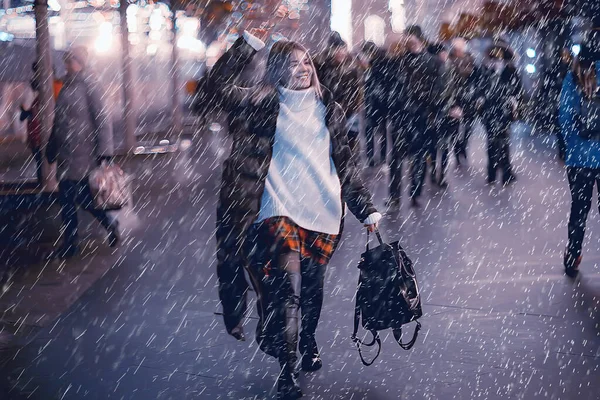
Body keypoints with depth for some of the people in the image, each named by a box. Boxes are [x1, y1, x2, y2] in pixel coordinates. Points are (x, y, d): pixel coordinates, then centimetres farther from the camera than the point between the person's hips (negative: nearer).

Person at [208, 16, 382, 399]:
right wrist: (250, 44, -13)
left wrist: (366, 209, 9)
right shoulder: (264, 104, 3)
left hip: (322, 213, 3)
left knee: (313, 286, 12)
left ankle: (308, 342, 39)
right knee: (287, 287, -13)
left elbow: (346, 163, 13)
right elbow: (219, 83, -9)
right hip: (278, 210, -3)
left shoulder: (329, 109, 11)